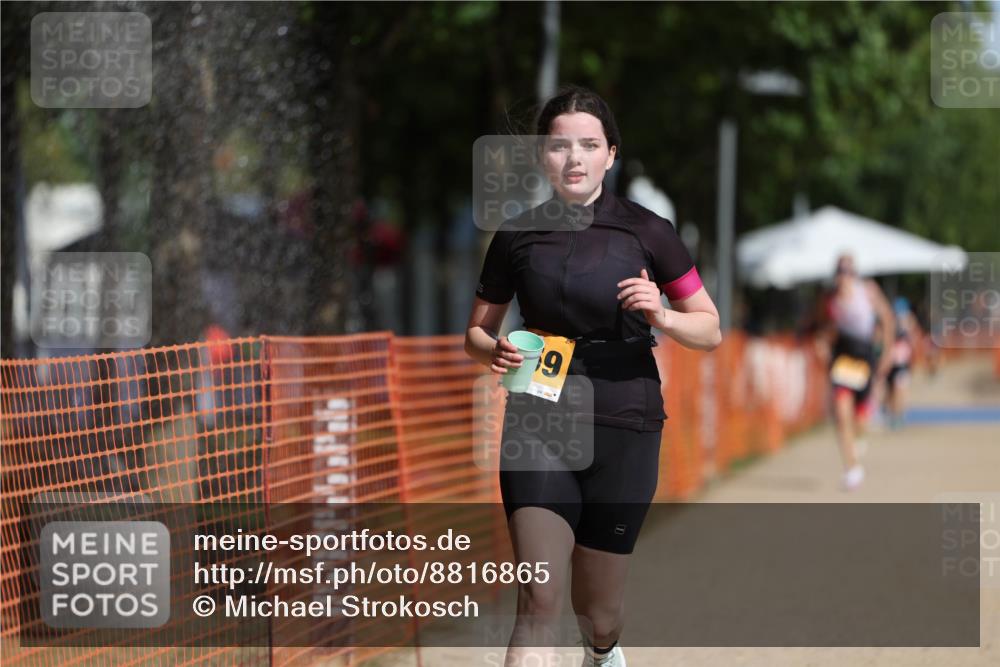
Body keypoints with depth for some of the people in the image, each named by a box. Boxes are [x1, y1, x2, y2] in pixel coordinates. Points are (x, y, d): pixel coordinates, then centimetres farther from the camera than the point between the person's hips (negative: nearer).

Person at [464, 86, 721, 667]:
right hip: (536, 424, 0)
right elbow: (477, 331, 14)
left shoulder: (645, 231, -1)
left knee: (598, 607, 12)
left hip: (623, 427, 0)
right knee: (539, 602, -17)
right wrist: (494, 351, -10)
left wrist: (662, 317, -18)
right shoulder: (517, 237, 3)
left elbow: (711, 331, 3)